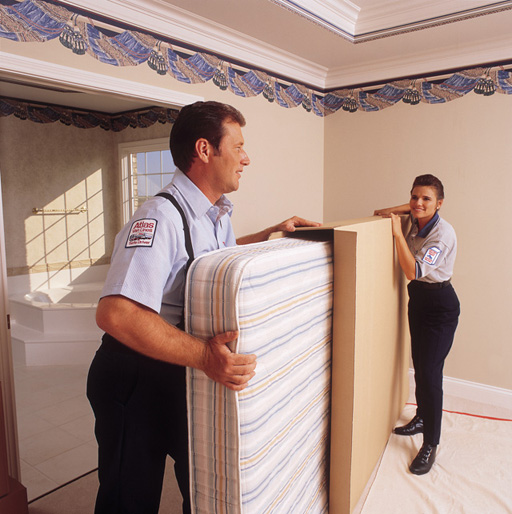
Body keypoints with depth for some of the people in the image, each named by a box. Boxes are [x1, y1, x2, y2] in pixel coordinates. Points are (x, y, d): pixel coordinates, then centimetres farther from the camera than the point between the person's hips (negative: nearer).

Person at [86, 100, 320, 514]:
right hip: (138, 378, -8)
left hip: (188, 371, 8)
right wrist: (203, 354, -43)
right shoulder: (162, 217, -28)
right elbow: (116, 314, -38)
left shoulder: (218, 213, 3)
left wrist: (274, 232, 16)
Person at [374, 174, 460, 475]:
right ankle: (421, 419, 37)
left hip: (440, 305, -7)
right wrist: (397, 211, 3)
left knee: (430, 373, -7)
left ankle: (431, 444, 6)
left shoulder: (443, 233, -21)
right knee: (419, 366, 18)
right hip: (417, 298, 8)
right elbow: (380, 213, 22)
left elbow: (414, 271, -29)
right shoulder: (416, 224, 1)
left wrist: (397, 233, -27)